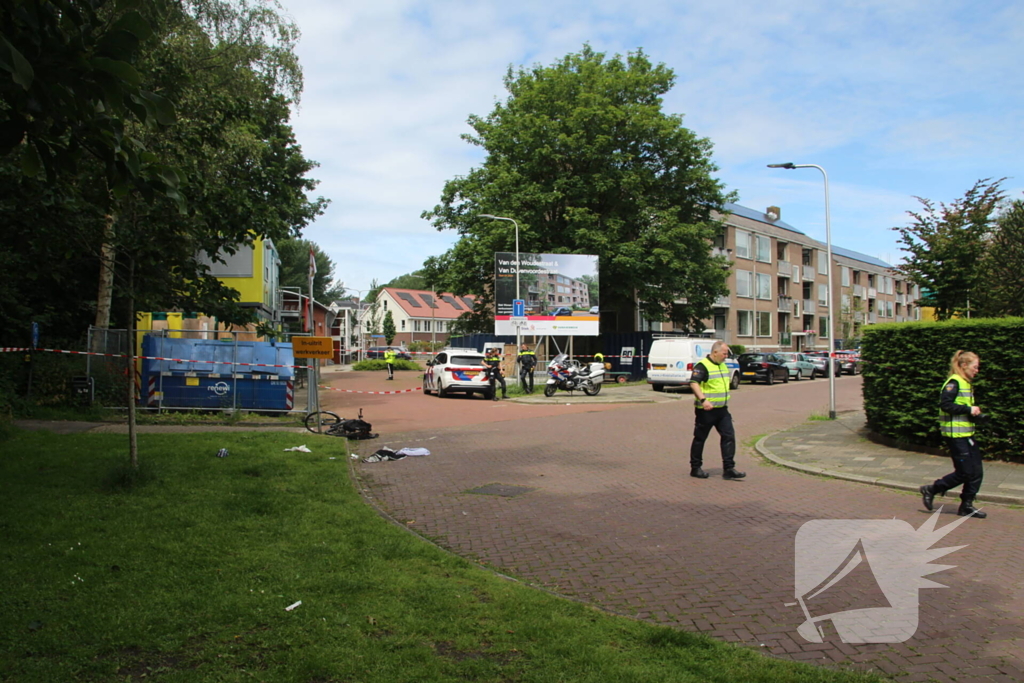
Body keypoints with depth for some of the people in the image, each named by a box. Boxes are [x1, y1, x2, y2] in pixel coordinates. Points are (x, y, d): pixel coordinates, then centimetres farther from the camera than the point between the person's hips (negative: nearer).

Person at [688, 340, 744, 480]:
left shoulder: (723, 366, 14)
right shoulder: (702, 366, -14)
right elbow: (693, 383, -25)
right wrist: (703, 400, -35)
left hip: (722, 409, 8)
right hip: (706, 410, -8)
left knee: (729, 436, 0)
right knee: (700, 438, 4)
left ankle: (729, 469, 3)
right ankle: (695, 468, 15)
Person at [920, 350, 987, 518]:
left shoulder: (967, 384, 17)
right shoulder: (954, 382, -13)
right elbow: (945, 404, -23)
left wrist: (975, 411, 5)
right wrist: (968, 409, -20)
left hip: (967, 434, 9)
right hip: (955, 435, -9)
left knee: (976, 472, 8)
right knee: (964, 472, -6)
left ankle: (967, 505, 17)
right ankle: (931, 490, 9)